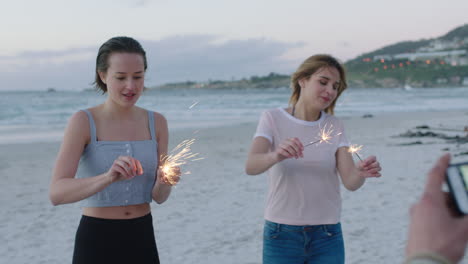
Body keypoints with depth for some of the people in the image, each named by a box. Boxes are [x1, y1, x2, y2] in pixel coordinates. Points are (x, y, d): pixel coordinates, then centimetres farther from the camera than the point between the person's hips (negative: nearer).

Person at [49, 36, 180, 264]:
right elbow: (56, 193, -21)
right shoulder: (83, 122, -10)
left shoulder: (156, 122, 1)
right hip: (96, 241, -3)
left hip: (142, 240, 3)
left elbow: (158, 196, 0)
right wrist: (108, 178, -36)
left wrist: (165, 181, -21)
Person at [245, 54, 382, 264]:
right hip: (282, 233, -2)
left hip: (326, 237, 2)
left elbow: (350, 182, -7)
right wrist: (276, 156, -41)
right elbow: (251, 166, -20)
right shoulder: (273, 119, -4)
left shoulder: (334, 126, 3)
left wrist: (361, 173, -30)